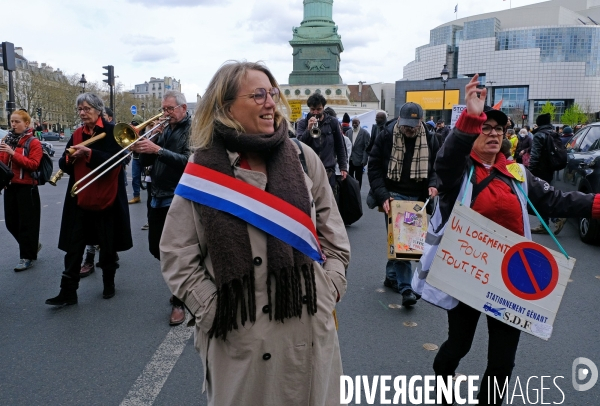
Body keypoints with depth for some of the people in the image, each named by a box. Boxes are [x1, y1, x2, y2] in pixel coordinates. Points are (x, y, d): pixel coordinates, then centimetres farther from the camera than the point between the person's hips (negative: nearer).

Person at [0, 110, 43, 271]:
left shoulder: (33, 142, -8)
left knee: (27, 223, 0)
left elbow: (33, 164, -17)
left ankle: (27, 257, 10)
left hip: (27, 187, -7)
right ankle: (33, 245, 32)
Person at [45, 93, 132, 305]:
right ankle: (68, 291, 7)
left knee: (108, 245, 9)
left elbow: (115, 160, -18)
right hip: (80, 197, 4)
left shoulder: (112, 131, -5)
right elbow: (63, 164, 6)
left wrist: (89, 153, -28)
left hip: (106, 197, -4)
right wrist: (70, 157, -16)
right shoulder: (77, 134, 10)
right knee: (73, 246, 2)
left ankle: (109, 283, 27)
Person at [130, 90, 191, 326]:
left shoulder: (192, 130, -7)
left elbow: (188, 160, -22)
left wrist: (157, 150, -26)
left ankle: (179, 302, 9)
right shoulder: (165, 131, 14)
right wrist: (141, 150, -9)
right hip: (158, 197, 8)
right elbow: (147, 162, 12)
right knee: (156, 247, 14)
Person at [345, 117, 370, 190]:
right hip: (349, 159, 3)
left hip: (359, 160, -3)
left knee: (358, 178, 7)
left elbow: (367, 147, -7)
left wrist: (364, 160, -13)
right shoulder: (348, 132, 8)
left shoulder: (365, 133, -4)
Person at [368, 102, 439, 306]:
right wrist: (383, 195, -15)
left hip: (416, 198, 3)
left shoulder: (430, 139, 2)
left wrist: (432, 185, -9)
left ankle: (391, 276, 29)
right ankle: (405, 287, -9)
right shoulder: (386, 136, -6)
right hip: (393, 195, -3)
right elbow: (374, 167, -6)